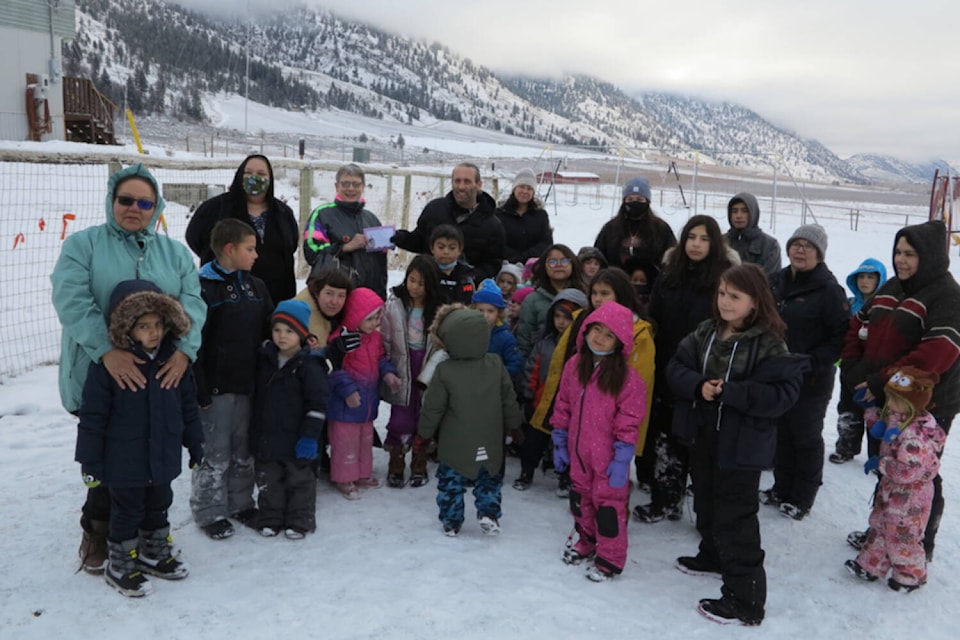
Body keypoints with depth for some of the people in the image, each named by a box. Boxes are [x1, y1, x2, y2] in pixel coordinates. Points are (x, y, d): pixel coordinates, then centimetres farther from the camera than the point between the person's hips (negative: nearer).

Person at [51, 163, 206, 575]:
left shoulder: (175, 253, 11)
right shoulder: (82, 244, 1)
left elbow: (193, 304, -1)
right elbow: (71, 300, -14)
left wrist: (185, 349, -20)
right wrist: (107, 350, -28)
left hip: (161, 378, 3)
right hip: (100, 377, -3)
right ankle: (97, 532, 28)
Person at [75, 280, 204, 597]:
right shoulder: (108, 363, -17)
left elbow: (188, 407, 6)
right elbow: (92, 416, -13)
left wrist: (196, 445, 10)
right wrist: (89, 461, -11)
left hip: (164, 456, 5)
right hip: (124, 460, -5)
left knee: (158, 507, 20)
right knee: (127, 512, 9)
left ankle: (155, 554, 40)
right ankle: (120, 567, 28)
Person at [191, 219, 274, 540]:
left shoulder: (255, 286, 9)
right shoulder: (204, 287, -13)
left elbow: (271, 330, 17)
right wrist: (199, 390, -18)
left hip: (248, 384, 7)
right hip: (216, 386, -6)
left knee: (243, 450, 17)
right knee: (215, 453, 4)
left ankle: (241, 502, 32)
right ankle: (210, 512, 19)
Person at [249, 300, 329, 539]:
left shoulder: (309, 365, -14)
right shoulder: (265, 359, 3)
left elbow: (317, 404, -14)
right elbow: (257, 397, 14)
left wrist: (309, 436, -16)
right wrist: (254, 433, 13)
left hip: (296, 440, -5)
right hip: (266, 437, 5)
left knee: (299, 480, 10)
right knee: (268, 482, 15)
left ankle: (299, 522, 23)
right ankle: (270, 519, 30)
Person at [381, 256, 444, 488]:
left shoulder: (438, 309, -7)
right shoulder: (394, 305, -7)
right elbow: (385, 341, -4)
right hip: (402, 371, -1)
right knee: (401, 419, 2)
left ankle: (419, 466, 29)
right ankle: (395, 465, 21)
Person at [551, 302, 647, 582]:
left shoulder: (627, 376, -17)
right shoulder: (574, 365, -1)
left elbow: (629, 420, -16)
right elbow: (563, 406, 6)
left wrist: (622, 458, -16)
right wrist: (560, 443, 8)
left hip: (608, 456, -6)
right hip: (579, 451, 6)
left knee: (608, 503, 5)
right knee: (581, 499, 21)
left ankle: (610, 559, 22)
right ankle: (586, 543, 43)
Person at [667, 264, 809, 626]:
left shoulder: (769, 344, -16)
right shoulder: (705, 333, 2)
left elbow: (782, 393, -22)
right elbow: (676, 368, 1)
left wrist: (729, 392, -28)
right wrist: (698, 385, -20)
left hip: (741, 445, -7)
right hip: (703, 437, 7)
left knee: (734, 517, -2)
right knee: (706, 505, 25)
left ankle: (745, 599, 9)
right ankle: (713, 556, 49)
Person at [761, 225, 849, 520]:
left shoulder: (828, 289, -14)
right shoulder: (778, 281, 5)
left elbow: (841, 336, -15)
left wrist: (812, 363, -20)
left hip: (811, 381, -6)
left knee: (806, 437, 8)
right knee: (781, 433, 17)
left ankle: (802, 498, 23)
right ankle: (782, 488, 33)